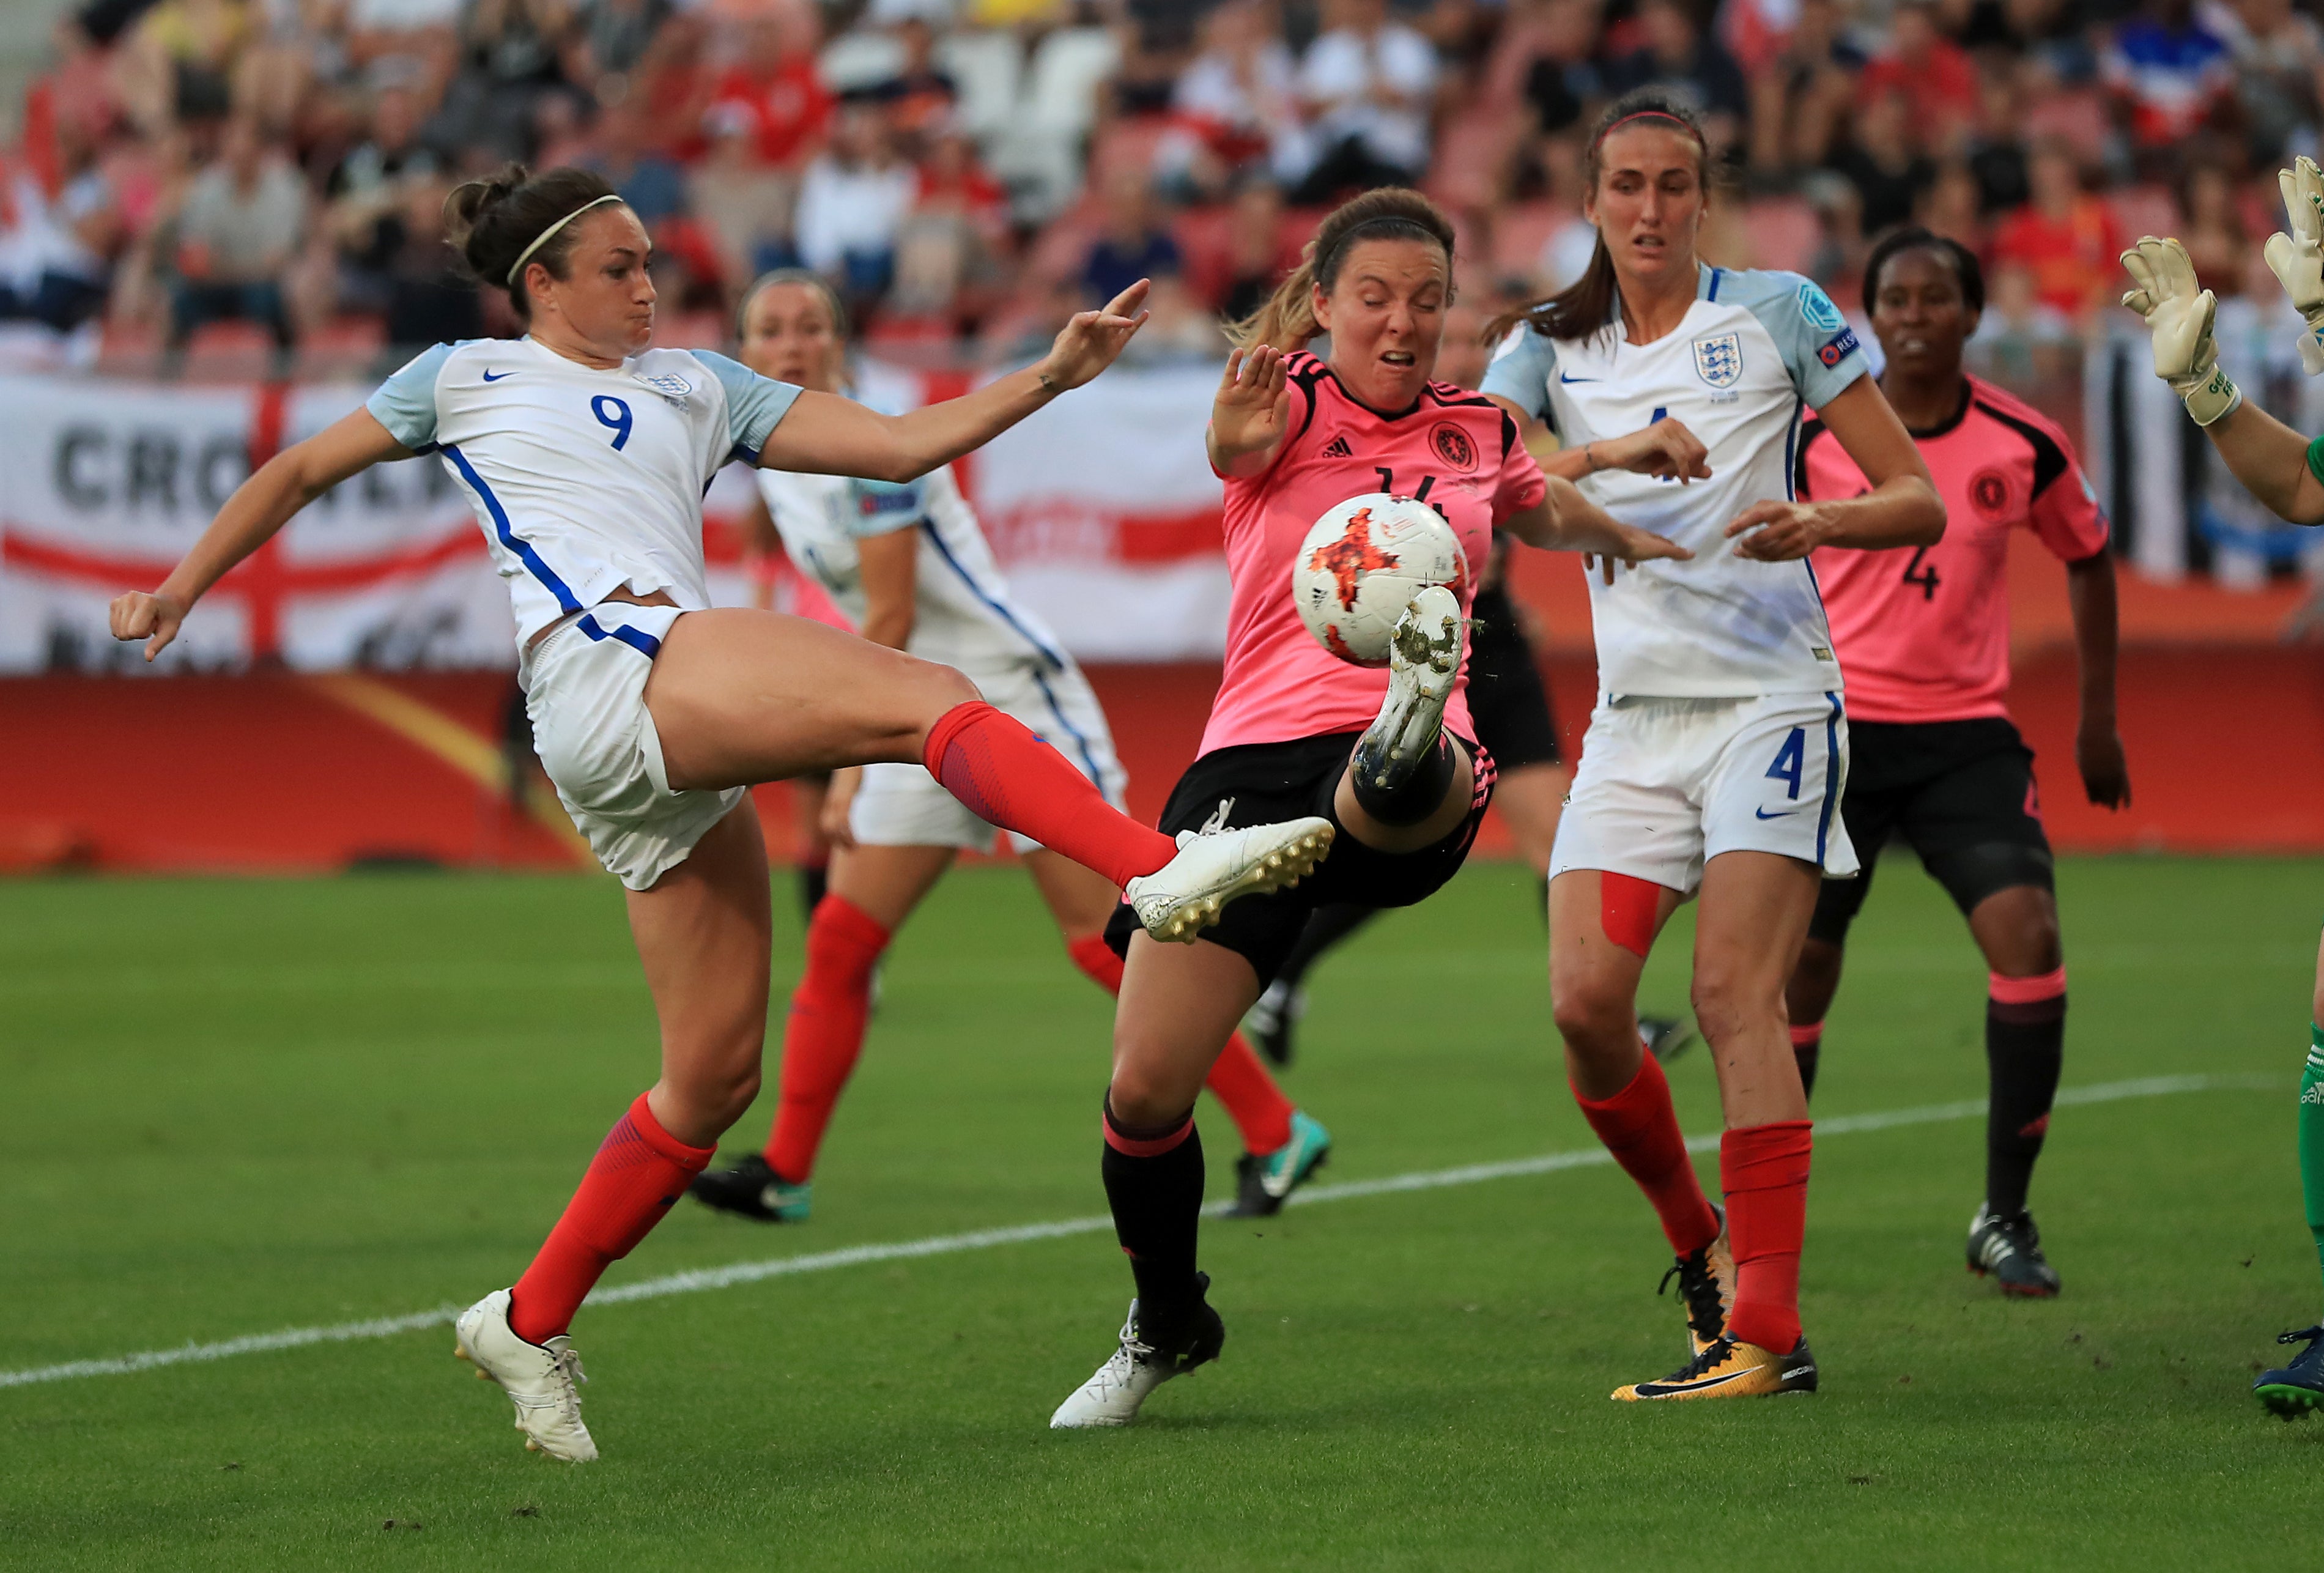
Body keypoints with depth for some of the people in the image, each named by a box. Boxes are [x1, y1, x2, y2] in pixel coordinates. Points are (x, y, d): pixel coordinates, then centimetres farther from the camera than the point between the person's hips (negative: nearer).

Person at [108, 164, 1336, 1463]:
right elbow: (304, 471, 29)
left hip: (686, 745, 6)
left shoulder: (698, 388, 27)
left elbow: (903, 443, 21)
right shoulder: (469, 379, 17)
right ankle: (1164, 870, -44)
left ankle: (531, 1321, 15)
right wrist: (183, 587, 29)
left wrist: (1052, 376, 10)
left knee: (718, 1074, 3)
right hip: (605, 673, -6)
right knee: (928, 699, -25)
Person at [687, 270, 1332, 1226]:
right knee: (837, 944, 1)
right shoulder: (774, 465, 9)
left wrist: (851, 769, -15)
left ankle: (1276, 1134, -1)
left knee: (1109, 942, -9)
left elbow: (892, 619, -18)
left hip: (1014, 695, -8)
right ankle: (783, 1175, 5)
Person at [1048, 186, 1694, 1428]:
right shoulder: (1292, 403, 1)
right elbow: (1232, 446, -27)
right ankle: (1166, 1325, 18)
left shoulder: (1476, 432, 14)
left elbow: (1548, 515, 40)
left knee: (1398, 795, -40)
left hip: (1409, 803, 1)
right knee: (1144, 1089, -5)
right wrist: (1237, 436, -49)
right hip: (1257, 754, -1)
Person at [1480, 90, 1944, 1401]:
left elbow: (1920, 502, 1)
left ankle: (1768, 1329, -20)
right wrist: (1598, 458, -25)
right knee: (1587, 1000, -10)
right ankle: (1702, 1246, 14)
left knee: (1736, 995, -16)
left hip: (1772, 695, -4)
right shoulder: (1552, 347, 10)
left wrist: (1818, 522, -20)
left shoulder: (1779, 312, 1)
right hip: (1636, 715, 4)